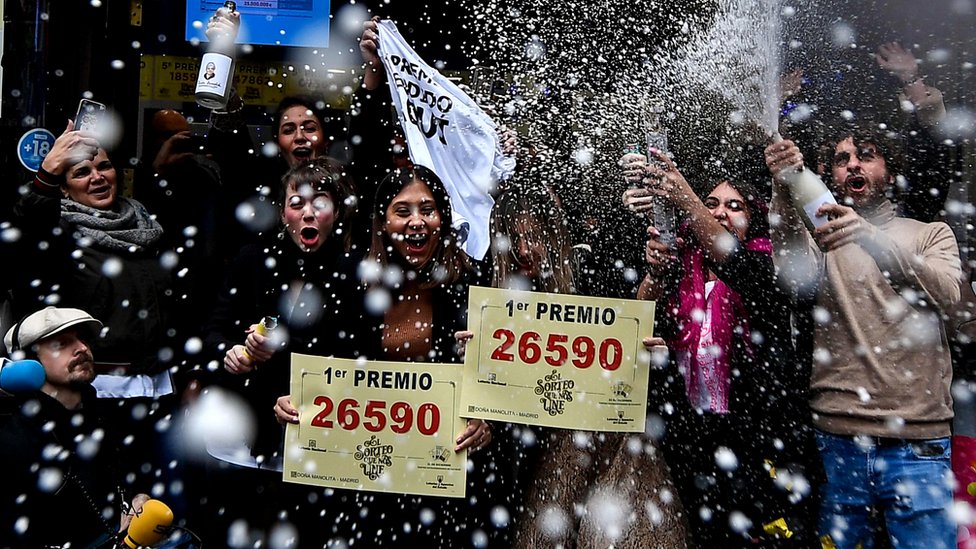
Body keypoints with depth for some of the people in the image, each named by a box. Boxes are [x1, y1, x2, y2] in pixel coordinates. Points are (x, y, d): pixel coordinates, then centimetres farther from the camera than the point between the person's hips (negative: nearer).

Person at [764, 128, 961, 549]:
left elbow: (946, 291, -12)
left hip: (918, 440, 0)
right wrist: (784, 192, -30)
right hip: (836, 439, 0)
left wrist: (872, 238, -30)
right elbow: (797, 275, -15)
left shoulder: (930, 234, 10)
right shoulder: (820, 236, 10)